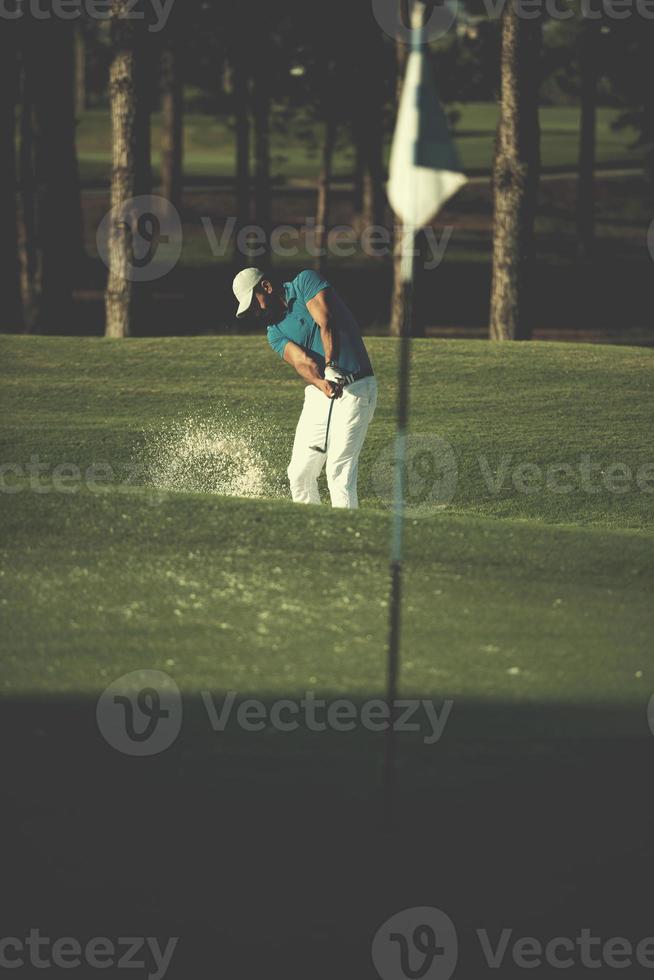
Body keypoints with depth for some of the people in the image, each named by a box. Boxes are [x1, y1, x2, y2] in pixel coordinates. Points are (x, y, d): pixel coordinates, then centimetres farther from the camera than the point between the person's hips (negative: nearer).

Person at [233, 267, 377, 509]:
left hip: (355, 388, -7)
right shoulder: (275, 333, 10)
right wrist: (321, 383, -31)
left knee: (339, 471, -16)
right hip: (317, 395, 7)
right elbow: (301, 361, -10)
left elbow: (326, 323, -18)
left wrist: (331, 365, -33)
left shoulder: (306, 282, -3)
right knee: (300, 472, 6)